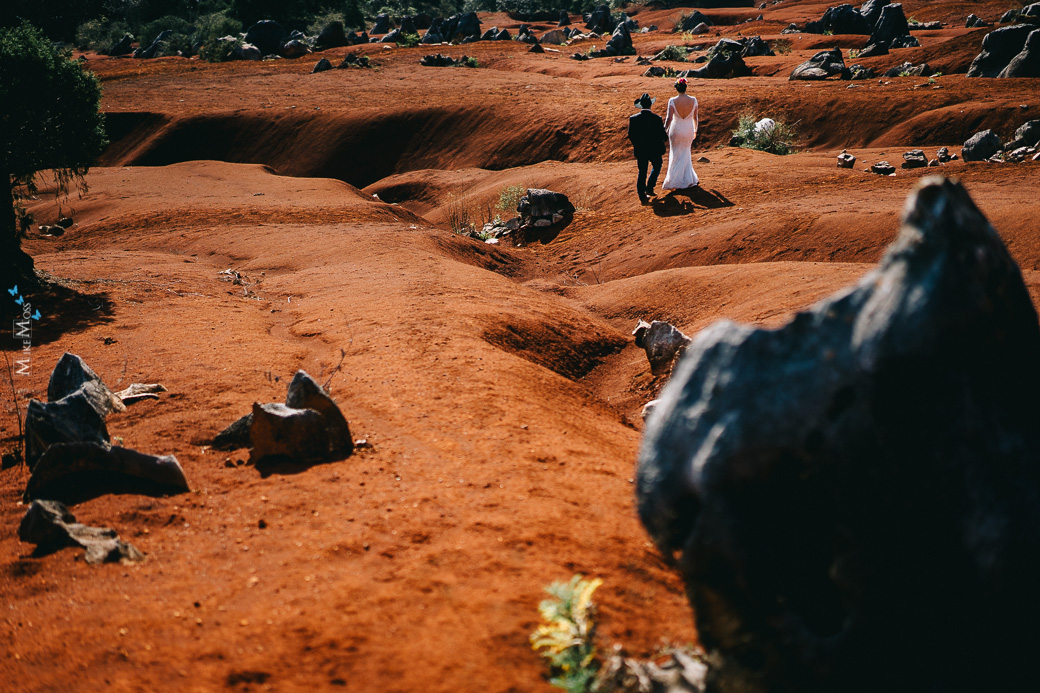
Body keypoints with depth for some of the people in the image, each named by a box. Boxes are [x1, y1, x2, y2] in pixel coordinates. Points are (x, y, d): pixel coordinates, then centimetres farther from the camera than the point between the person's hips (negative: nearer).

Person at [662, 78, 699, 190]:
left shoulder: (672, 101, -16)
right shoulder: (693, 100, -8)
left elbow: (669, 119, -19)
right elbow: (695, 117, 4)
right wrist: (696, 130, 18)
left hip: (676, 130, -2)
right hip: (689, 130, 2)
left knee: (676, 155, 12)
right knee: (685, 154, 21)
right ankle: (687, 179, 29)